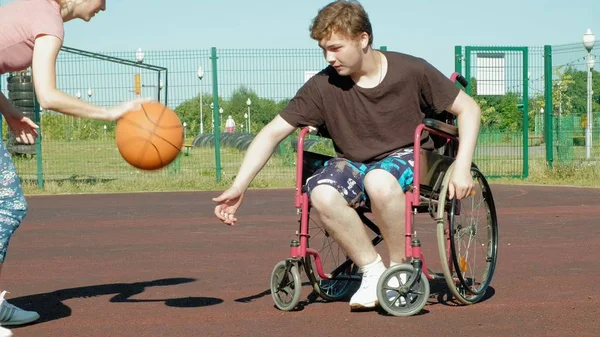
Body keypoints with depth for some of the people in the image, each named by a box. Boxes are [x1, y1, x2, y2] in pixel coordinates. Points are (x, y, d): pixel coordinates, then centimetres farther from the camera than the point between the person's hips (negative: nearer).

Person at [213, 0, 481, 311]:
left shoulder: (411, 71, -11)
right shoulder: (323, 86, -8)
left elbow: (468, 110, -2)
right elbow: (272, 133, -5)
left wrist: (461, 169, -13)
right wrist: (239, 187, -13)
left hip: (406, 158, -2)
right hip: (353, 164, 3)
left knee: (379, 181, -39)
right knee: (322, 194, -33)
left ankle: (400, 267, -15)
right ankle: (372, 271, -13)